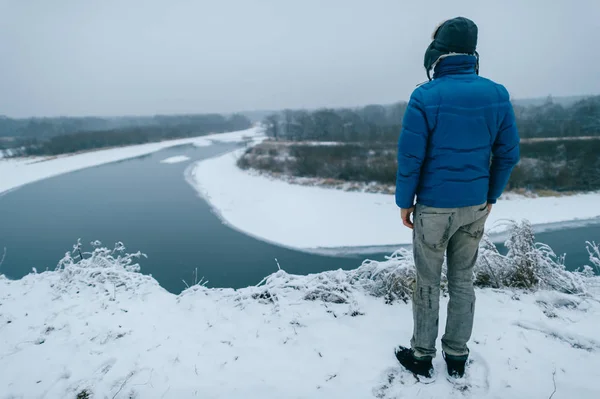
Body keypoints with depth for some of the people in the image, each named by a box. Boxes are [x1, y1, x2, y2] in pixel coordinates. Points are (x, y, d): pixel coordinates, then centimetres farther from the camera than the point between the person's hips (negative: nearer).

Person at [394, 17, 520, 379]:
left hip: (434, 206, -4)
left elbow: (410, 156, -15)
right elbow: (508, 153, 3)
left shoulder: (425, 96, -15)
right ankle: (457, 357, 30)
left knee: (428, 283, 10)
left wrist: (405, 201, -3)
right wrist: (491, 196, 14)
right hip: (475, 206, 4)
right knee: (463, 281, 17)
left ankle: (422, 356, 25)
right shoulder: (497, 94, -1)